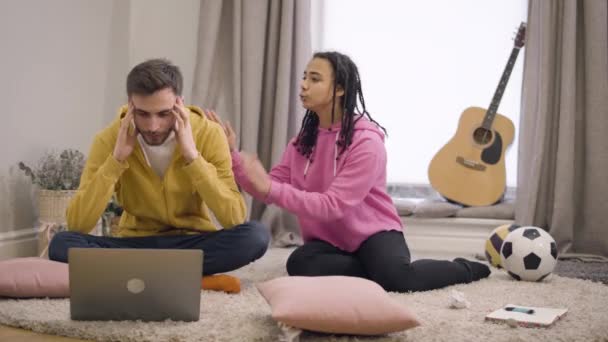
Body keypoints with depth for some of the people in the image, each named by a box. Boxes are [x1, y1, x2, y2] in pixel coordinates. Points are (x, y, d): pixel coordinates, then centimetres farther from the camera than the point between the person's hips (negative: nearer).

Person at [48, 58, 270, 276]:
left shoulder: (208, 134, -14)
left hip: (193, 243, -1)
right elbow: (77, 225, -18)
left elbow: (234, 220, -21)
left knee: (256, 236, -30)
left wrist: (192, 156, -27)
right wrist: (117, 159, -25)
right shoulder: (109, 139, -12)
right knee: (61, 243, -25)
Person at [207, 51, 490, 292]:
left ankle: (464, 268, -1)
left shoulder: (367, 141, -18)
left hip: (373, 234, -4)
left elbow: (333, 205, -25)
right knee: (299, 264, -29)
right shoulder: (304, 139, 4)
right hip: (328, 240, 4)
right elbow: (268, 190, 0)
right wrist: (232, 154, -13)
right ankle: (379, 269, -11)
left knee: (396, 278, -34)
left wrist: (270, 189, -33)